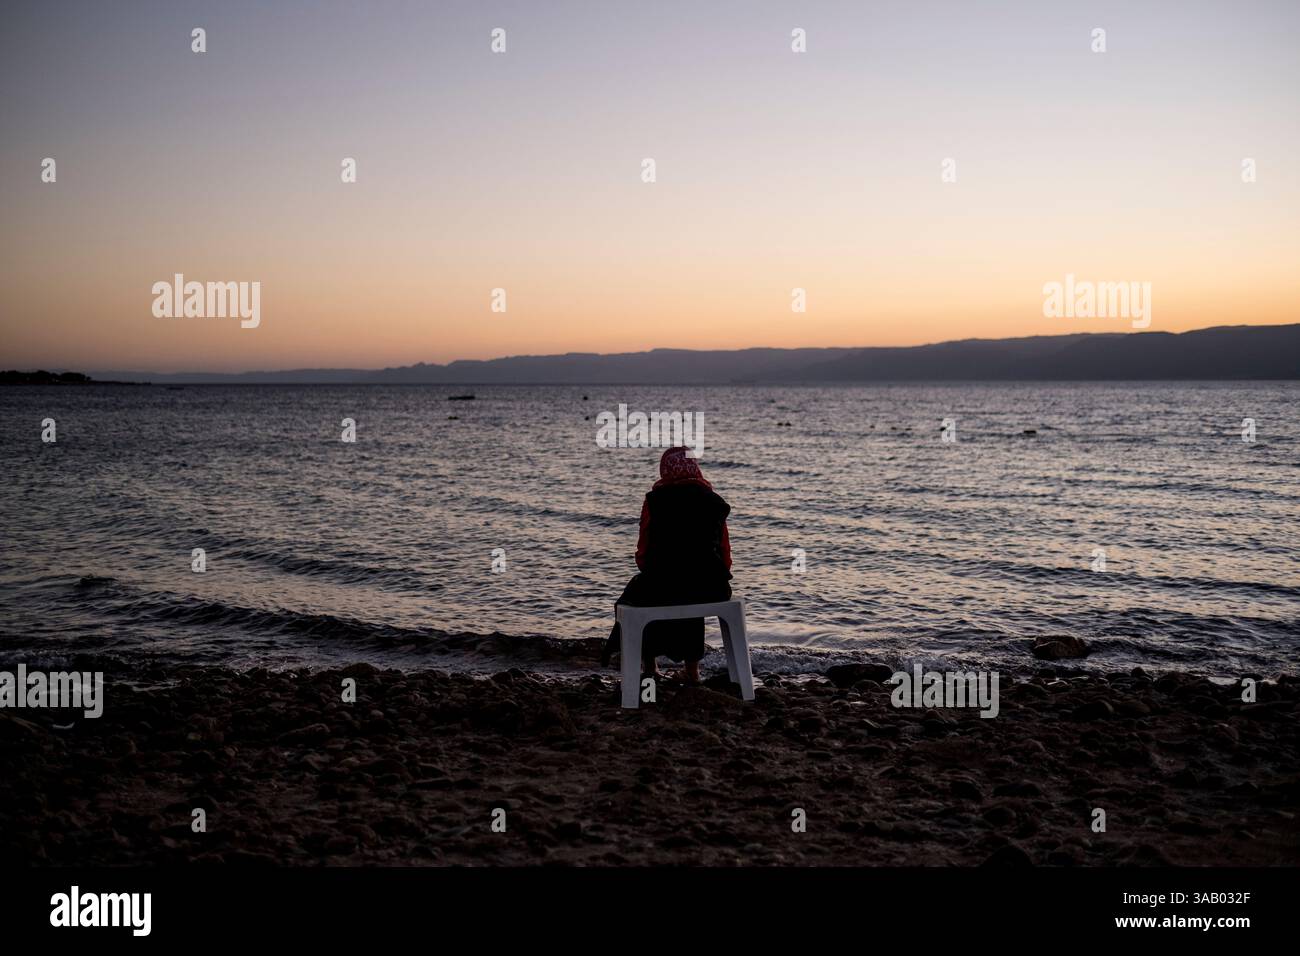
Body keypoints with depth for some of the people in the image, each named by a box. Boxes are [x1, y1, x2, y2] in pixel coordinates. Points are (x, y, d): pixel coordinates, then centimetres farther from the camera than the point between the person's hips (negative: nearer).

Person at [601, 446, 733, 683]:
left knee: (635, 591, 31)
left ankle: (649, 665, 41)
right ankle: (692, 668, 41)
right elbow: (725, 558, 9)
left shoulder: (654, 500, 0)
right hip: (712, 590, 3)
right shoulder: (715, 501, 9)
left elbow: (643, 554, 2)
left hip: (664, 586, -3)